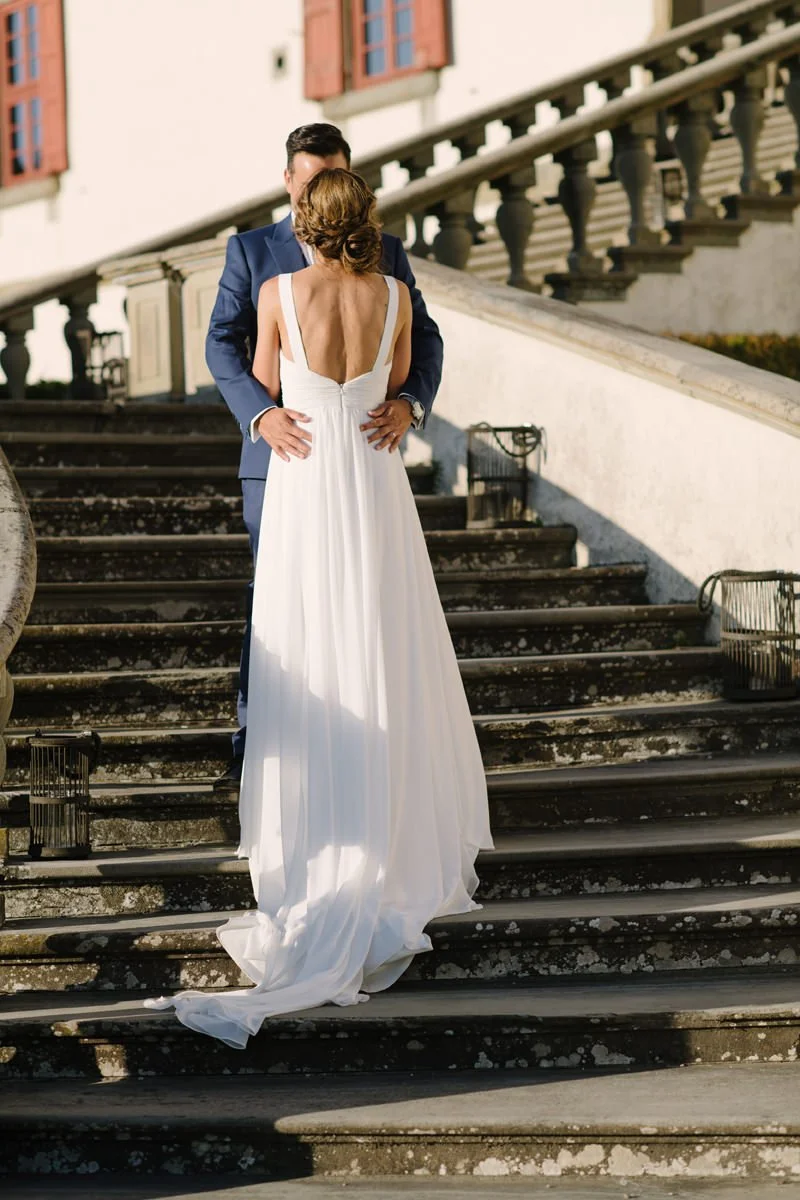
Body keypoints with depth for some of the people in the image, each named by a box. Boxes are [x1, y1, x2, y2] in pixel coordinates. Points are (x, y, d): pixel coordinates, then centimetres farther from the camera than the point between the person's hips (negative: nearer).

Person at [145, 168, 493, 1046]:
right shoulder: (394, 295, -4)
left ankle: (319, 839, 7)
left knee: (310, 668, 6)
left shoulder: (279, 292, -9)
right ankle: (399, 833, 15)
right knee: (386, 663, 11)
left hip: (303, 490, -1)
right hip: (375, 487, 1)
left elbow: (264, 385, 7)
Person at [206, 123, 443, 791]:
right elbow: (223, 343, -4)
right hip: (281, 456, -2)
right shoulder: (251, 251, 5)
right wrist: (261, 414, -22)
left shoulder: (385, 254, 9)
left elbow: (423, 340, 3)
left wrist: (410, 404, -19)